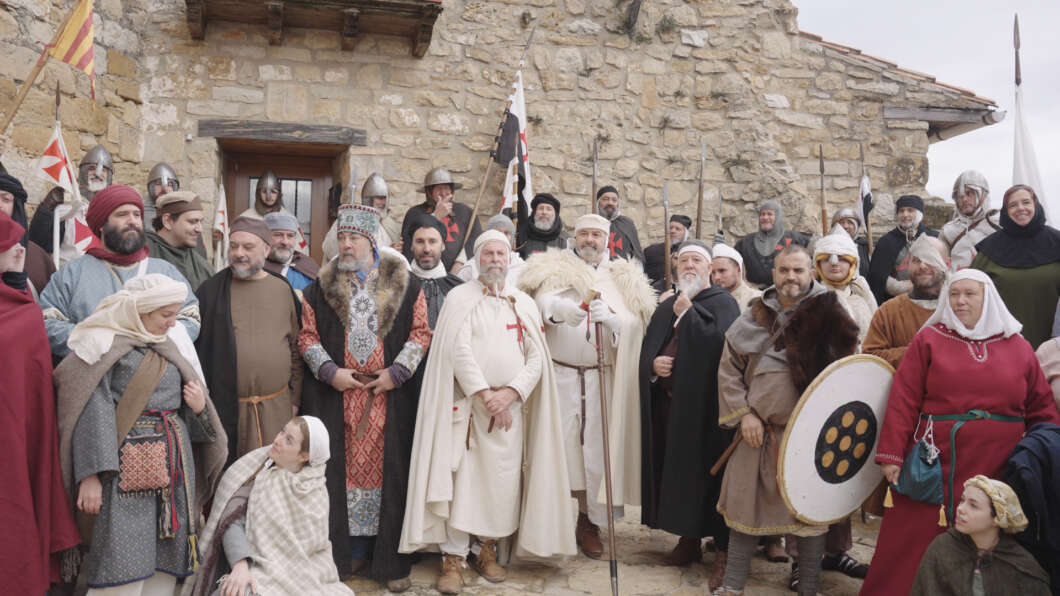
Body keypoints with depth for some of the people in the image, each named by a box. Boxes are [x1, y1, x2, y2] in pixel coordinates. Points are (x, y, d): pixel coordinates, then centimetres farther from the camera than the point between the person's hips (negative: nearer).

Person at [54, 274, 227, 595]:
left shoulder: (167, 347, 16)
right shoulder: (106, 345, -5)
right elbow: (92, 412, -12)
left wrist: (199, 407, -2)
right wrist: (91, 474, -19)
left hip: (174, 465, 7)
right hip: (128, 467, -6)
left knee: (165, 567, 8)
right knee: (122, 569, -6)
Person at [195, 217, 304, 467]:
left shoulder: (283, 289, 6)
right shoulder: (211, 291, 1)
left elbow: (297, 348, 10)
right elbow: (194, 348, 3)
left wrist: (295, 399, 8)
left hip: (276, 409, 1)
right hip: (225, 408, -1)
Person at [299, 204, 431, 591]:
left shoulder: (406, 284, 3)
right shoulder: (320, 287, 8)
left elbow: (420, 333, 1)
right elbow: (307, 334, 6)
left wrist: (396, 372, -10)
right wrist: (330, 370, -8)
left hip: (390, 396, -1)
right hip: (336, 396, 1)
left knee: (388, 471, 2)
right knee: (341, 471, 4)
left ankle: (390, 559, 13)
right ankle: (347, 550, 18)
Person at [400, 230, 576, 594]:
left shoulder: (525, 304, 12)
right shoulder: (460, 298, 2)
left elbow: (536, 358, 5)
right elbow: (459, 350, -9)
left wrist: (509, 393, -9)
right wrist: (485, 395, -14)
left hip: (510, 406, 3)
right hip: (466, 404, -3)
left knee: (503, 481, 2)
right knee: (460, 478, -6)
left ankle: (487, 550, 17)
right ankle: (453, 557, 3)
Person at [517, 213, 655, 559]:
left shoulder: (621, 279, 12)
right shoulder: (555, 269, 9)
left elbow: (631, 323, -4)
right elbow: (545, 301, -12)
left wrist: (608, 316, -25)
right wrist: (563, 309, -34)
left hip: (601, 378, 1)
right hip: (559, 372, -1)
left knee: (597, 449, 2)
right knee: (558, 443, -2)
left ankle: (589, 523, 16)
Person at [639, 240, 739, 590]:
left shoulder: (723, 302, -2)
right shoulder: (667, 307, 17)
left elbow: (720, 342, -20)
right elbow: (647, 348, 15)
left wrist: (688, 311, -13)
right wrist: (653, 363, -7)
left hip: (706, 403, -6)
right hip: (669, 402, 6)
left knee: (709, 472, -4)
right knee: (679, 471, 9)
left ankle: (723, 551, 4)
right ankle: (689, 539, 23)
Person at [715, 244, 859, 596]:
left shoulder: (830, 316, -3)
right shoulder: (755, 318, 5)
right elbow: (729, 369, 7)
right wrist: (743, 414, -2)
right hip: (758, 431, 3)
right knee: (746, 506, 9)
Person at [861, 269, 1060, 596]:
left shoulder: (1017, 346, 9)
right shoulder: (929, 339, 2)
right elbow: (903, 400, -3)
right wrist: (892, 455, -10)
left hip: (999, 467, 3)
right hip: (936, 463, -2)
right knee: (912, 545, 1)